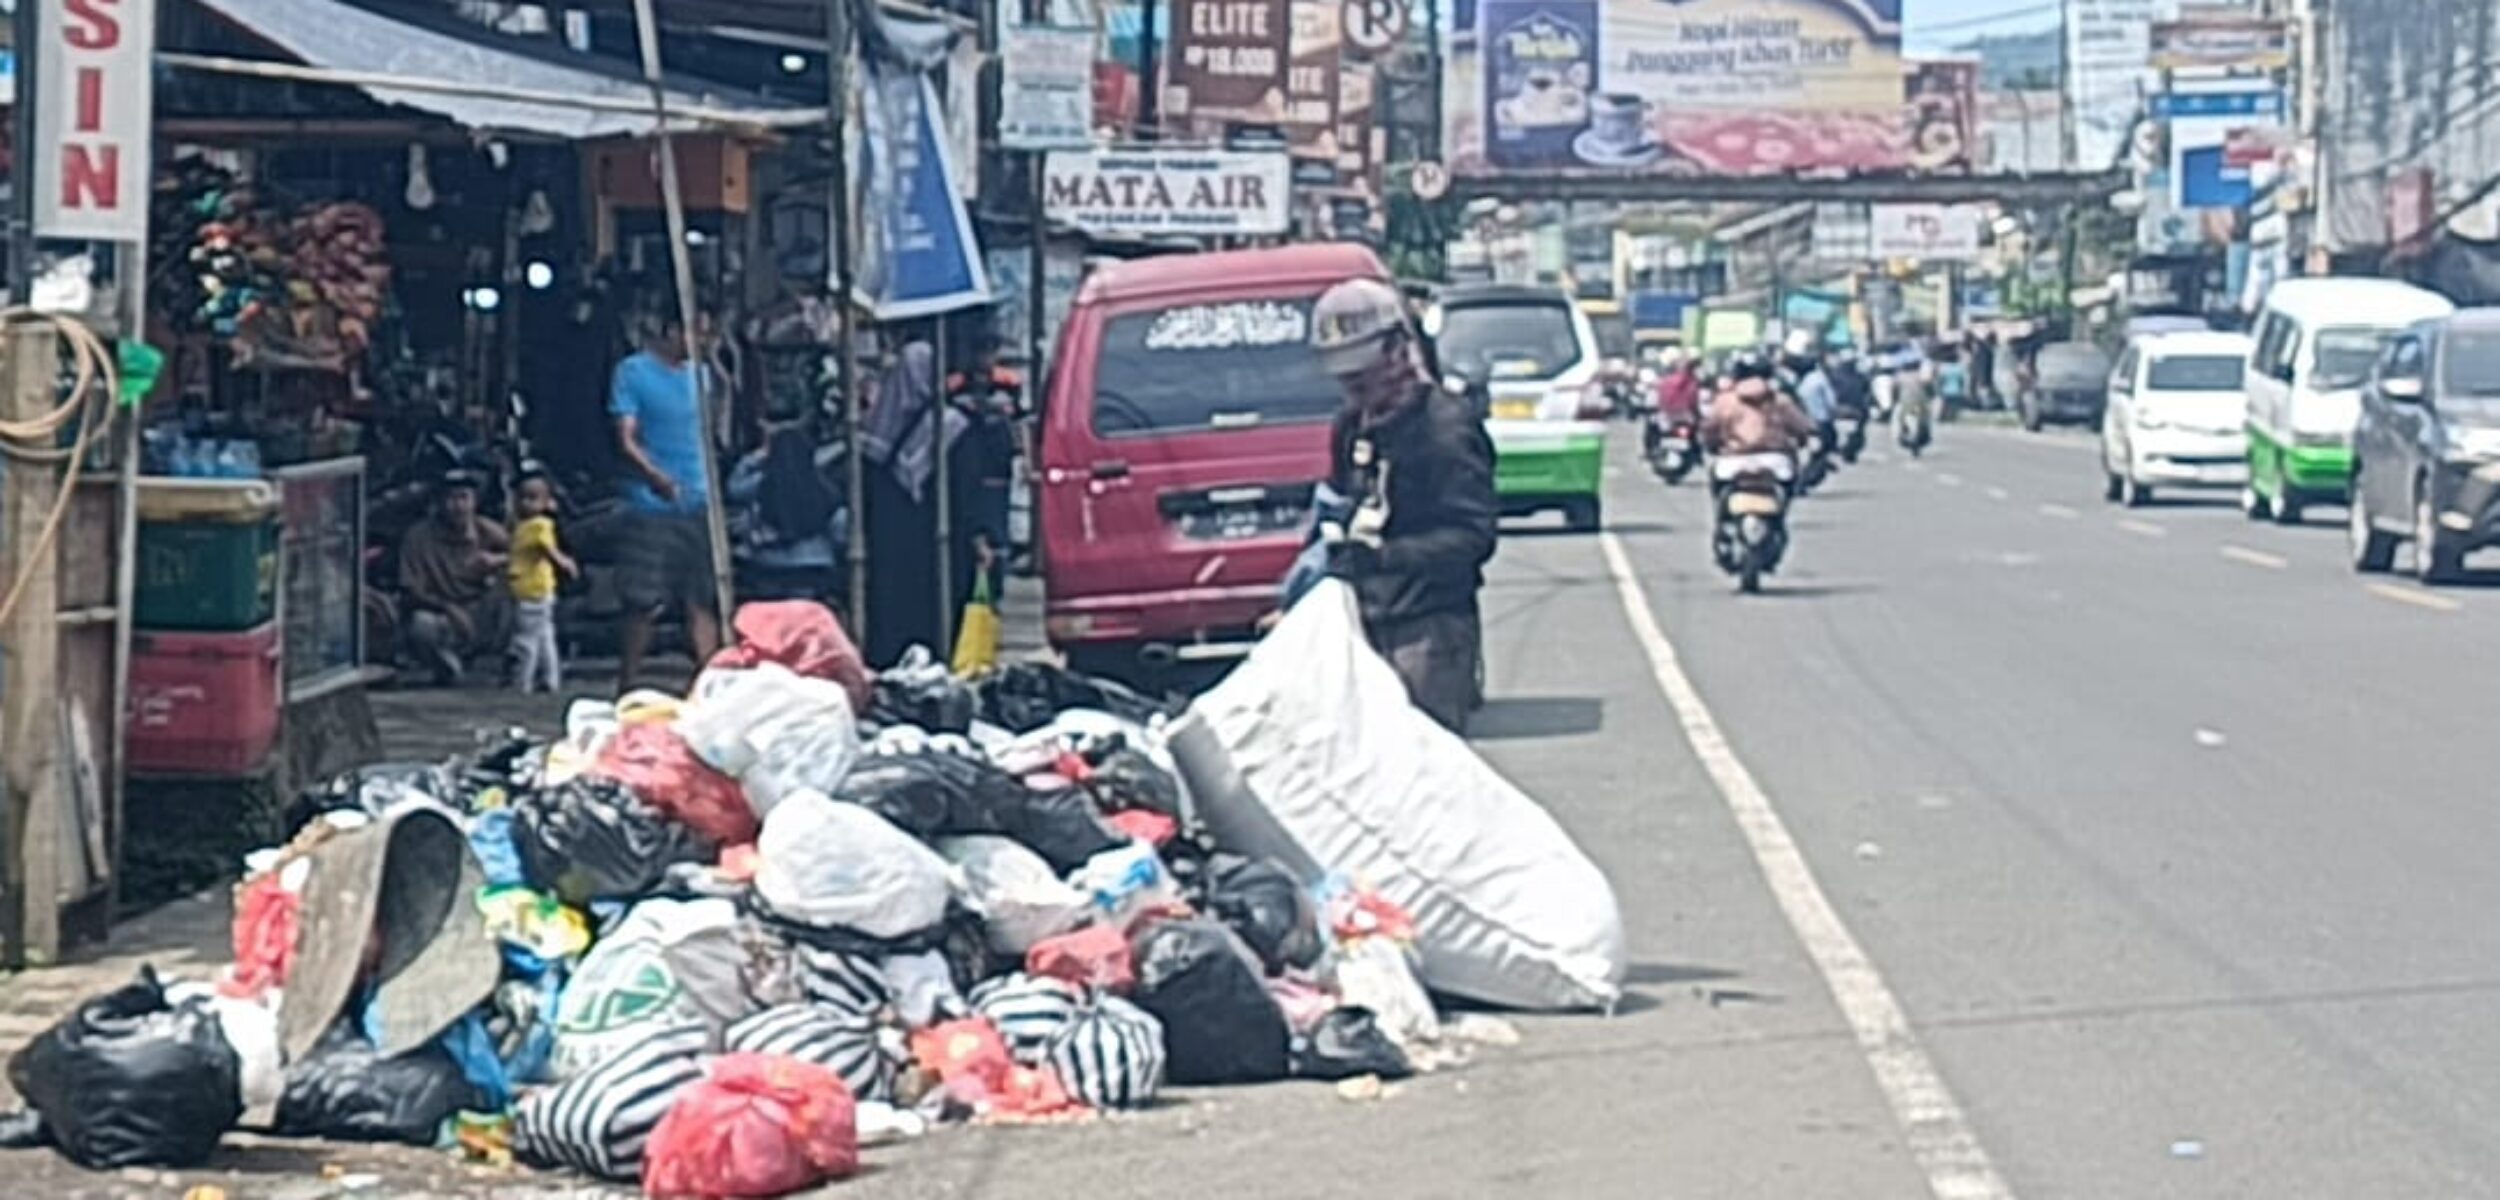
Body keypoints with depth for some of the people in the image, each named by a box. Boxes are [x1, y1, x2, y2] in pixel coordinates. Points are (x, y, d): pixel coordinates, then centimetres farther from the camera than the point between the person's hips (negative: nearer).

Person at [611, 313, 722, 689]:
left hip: (699, 505, 5)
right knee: (642, 603, -3)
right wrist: (654, 476, -26)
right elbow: (626, 439, -10)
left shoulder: (700, 374, 14)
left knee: (702, 602, 1)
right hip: (652, 507, -5)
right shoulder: (632, 372, -3)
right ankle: (628, 685, 5)